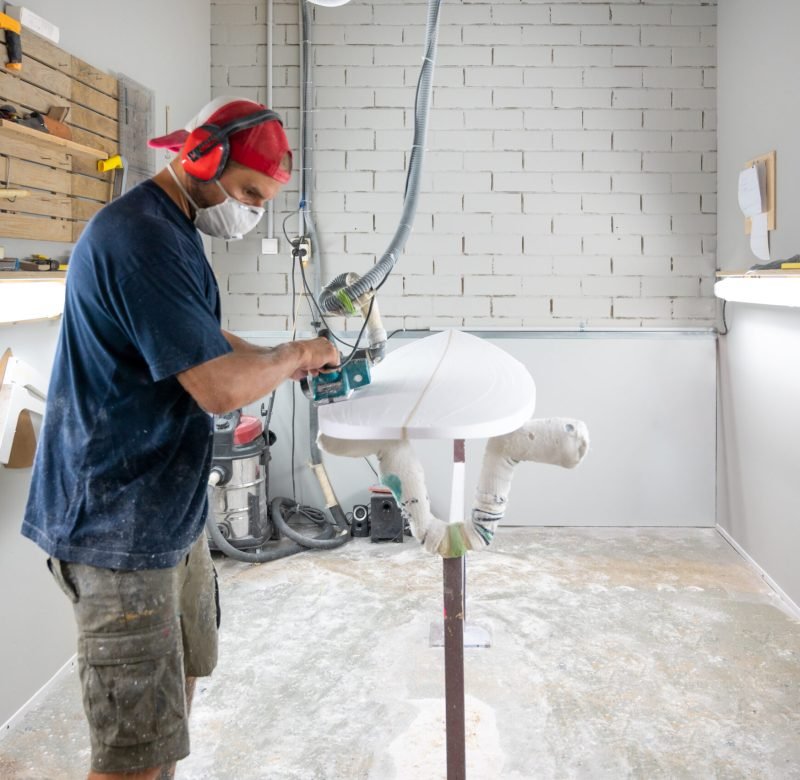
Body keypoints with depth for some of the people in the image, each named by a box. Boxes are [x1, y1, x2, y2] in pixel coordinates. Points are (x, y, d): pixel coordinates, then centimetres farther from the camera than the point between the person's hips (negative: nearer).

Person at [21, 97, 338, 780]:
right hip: (119, 525, -11)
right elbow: (220, 388, -26)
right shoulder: (143, 237, -23)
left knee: (182, 674, 25)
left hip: (169, 510, 11)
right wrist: (296, 356, -8)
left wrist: (287, 362, 9)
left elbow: (204, 341, 22)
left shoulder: (173, 230, 11)